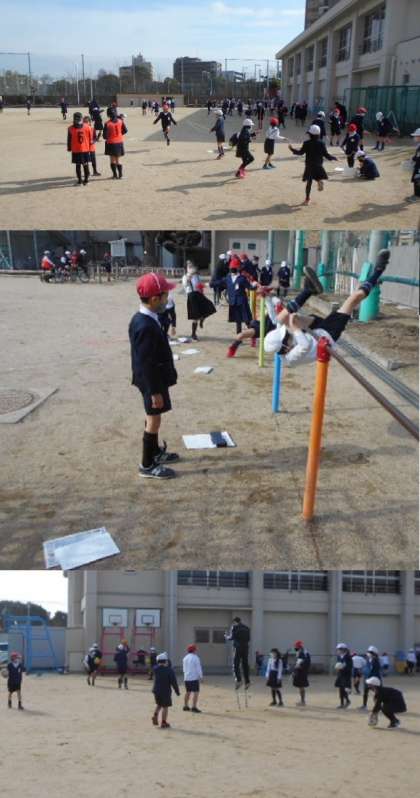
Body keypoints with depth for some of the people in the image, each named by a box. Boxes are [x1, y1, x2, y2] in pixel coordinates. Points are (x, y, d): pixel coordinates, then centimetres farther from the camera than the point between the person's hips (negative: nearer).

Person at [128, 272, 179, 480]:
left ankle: (155, 452, 39)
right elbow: (146, 364, -26)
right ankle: (147, 465, 11)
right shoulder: (146, 327, -29)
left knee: (153, 417, 22)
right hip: (152, 382, -10)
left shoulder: (142, 319, 3)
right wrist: (155, 391, -21)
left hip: (154, 379, 10)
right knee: (154, 419, 1)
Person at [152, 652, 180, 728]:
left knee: (159, 704, 24)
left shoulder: (155, 669, -4)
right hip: (165, 691, -5)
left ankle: (155, 715, 2)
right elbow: (174, 682, -14)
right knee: (165, 706, 5)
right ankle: (163, 723, 8)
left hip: (156, 690, 5)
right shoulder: (169, 670, -16)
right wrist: (177, 691, -2)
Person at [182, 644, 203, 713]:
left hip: (186, 678, 8)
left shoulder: (185, 658, 10)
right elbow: (198, 668, -11)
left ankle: (185, 706, 23)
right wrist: (201, 676, -3)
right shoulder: (195, 658, -12)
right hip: (194, 678, -8)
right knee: (196, 692, -5)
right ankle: (194, 707, -12)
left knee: (188, 692, 18)